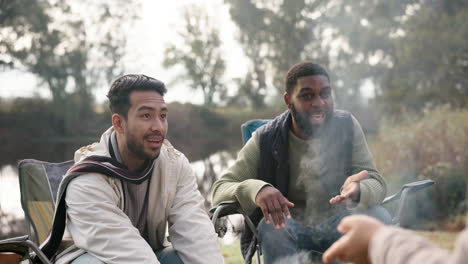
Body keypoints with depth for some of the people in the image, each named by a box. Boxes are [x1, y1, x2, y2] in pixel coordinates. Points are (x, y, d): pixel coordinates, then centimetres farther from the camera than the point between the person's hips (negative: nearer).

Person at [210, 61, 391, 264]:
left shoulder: (347, 126, -6)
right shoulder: (266, 140, -9)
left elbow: (376, 182, -11)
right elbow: (219, 189, -13)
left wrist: (358, 190, -39)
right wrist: (256, 189, -38)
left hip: (337, 224, 2)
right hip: (290, 228, -1)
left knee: (379, 216, -27)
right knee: (272, 226, -34)